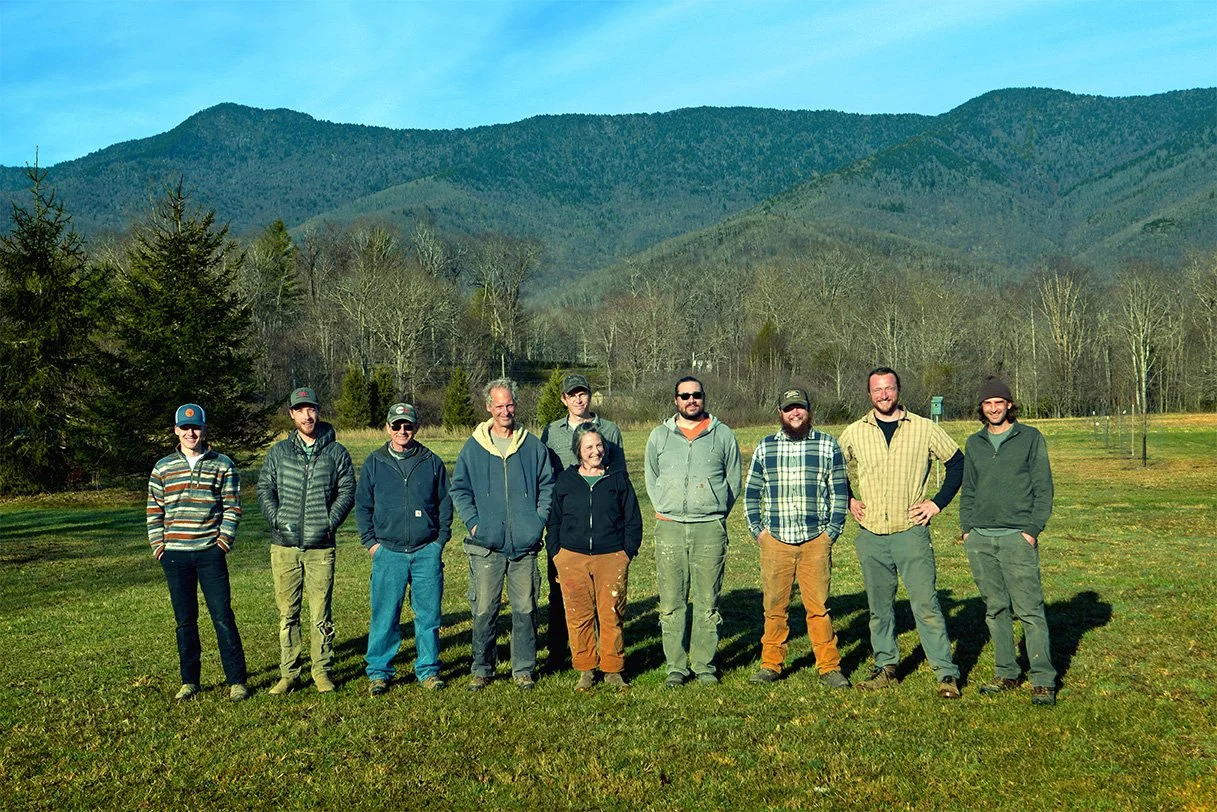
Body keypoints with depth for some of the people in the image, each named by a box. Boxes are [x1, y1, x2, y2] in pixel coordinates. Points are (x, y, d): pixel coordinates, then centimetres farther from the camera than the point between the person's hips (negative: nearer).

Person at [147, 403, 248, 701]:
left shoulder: (223, 465, 3)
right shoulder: (163, 468, 8)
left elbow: (232, 507, 2)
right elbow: (154, 510, 11)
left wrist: (224, 541, -6)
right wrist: (158, 545, 2)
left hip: (210, 553, -2)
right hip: (175, 554, 2)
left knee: (222, 616, -3)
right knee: (185, 620, 9)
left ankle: (237, 681, 4)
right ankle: (189, 682, 19)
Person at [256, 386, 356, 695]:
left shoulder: (336, 452, 6)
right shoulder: (279, 452, 10)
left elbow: (347, 491, 5)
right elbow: (265, 488, 9)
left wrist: (330, 523, -7)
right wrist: (276, 520, -6)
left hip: (320, 547, -1)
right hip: (284, 546, 2)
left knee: (321, 613, 0)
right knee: (287, 612, 6)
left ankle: (323, 672, 11)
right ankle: (289, 673, 13)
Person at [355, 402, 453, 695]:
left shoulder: (431, 462, 7)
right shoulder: (374, 463, 7)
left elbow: (445, 504, 12)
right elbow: (362, 506, 12)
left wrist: (441, 540, 4)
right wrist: (370, 542, 3)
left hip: (427, 552, 1)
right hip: (388, 553, 0)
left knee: (428, 614, 4)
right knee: (384, 616, 0)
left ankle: (428, 669, 17)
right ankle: (379, 671, 13)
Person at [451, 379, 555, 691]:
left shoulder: (533, 445, 7)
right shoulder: (473, 447, 6)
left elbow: (547, 486, 12)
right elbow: (459, 489, 9)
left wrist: (539, 519, 0)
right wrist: (473, 522, -3)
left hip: (525, 544, 1)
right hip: (486, 545, 0)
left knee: (525, 609, 4)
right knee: (484, 610, 1)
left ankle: (524, 669, 16)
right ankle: (482, 668, 14)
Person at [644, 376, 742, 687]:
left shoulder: (723, 435, 8)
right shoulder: (659, 436, 12)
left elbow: (733, 479, 13)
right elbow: (651, 478, 20)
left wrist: (717, 514, 6)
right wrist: (665, 510, 9)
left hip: (710, 527, -1)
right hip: (669, 527, 1)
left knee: (707, 602, 2)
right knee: (671, 602, 1)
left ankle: (704, 665, 11)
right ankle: (676, 666, 8)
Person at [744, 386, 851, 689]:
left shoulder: (828, 445, 6)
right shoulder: (765, 448, 10)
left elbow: (839, 491, 7)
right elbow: (751, 493, 15)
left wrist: (832, 531, 0)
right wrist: (757, 530, 6)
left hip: (816, 540, -1)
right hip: (775, 541, 2)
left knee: (818, 607, -1)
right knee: (774, 607, 5)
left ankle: (829, 667, 7)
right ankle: (771, 665, 15)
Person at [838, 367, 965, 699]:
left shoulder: (924, 429, 1)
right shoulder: (853, 433, 6)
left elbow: (958, 463, 10)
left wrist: (938, 502, 3)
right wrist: (848, 500, 10)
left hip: (912, 532, -3)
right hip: (870, 535, 3)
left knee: (926, 605, -6)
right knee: (879, 607, 10)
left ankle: (947, 674, 0)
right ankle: (886, 668, 22)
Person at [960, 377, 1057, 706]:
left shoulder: (1030, 438, 3)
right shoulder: (974, 443, 14)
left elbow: (1043, 488, 0)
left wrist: (1033, 529, -9)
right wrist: (967, 528, 7)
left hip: (1017, 537, -4)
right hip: (980, 539, 4)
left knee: (1030, 610, -7)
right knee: (995, 609, 9)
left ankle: (1044, 681, -4)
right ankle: (1006, 674, 17)